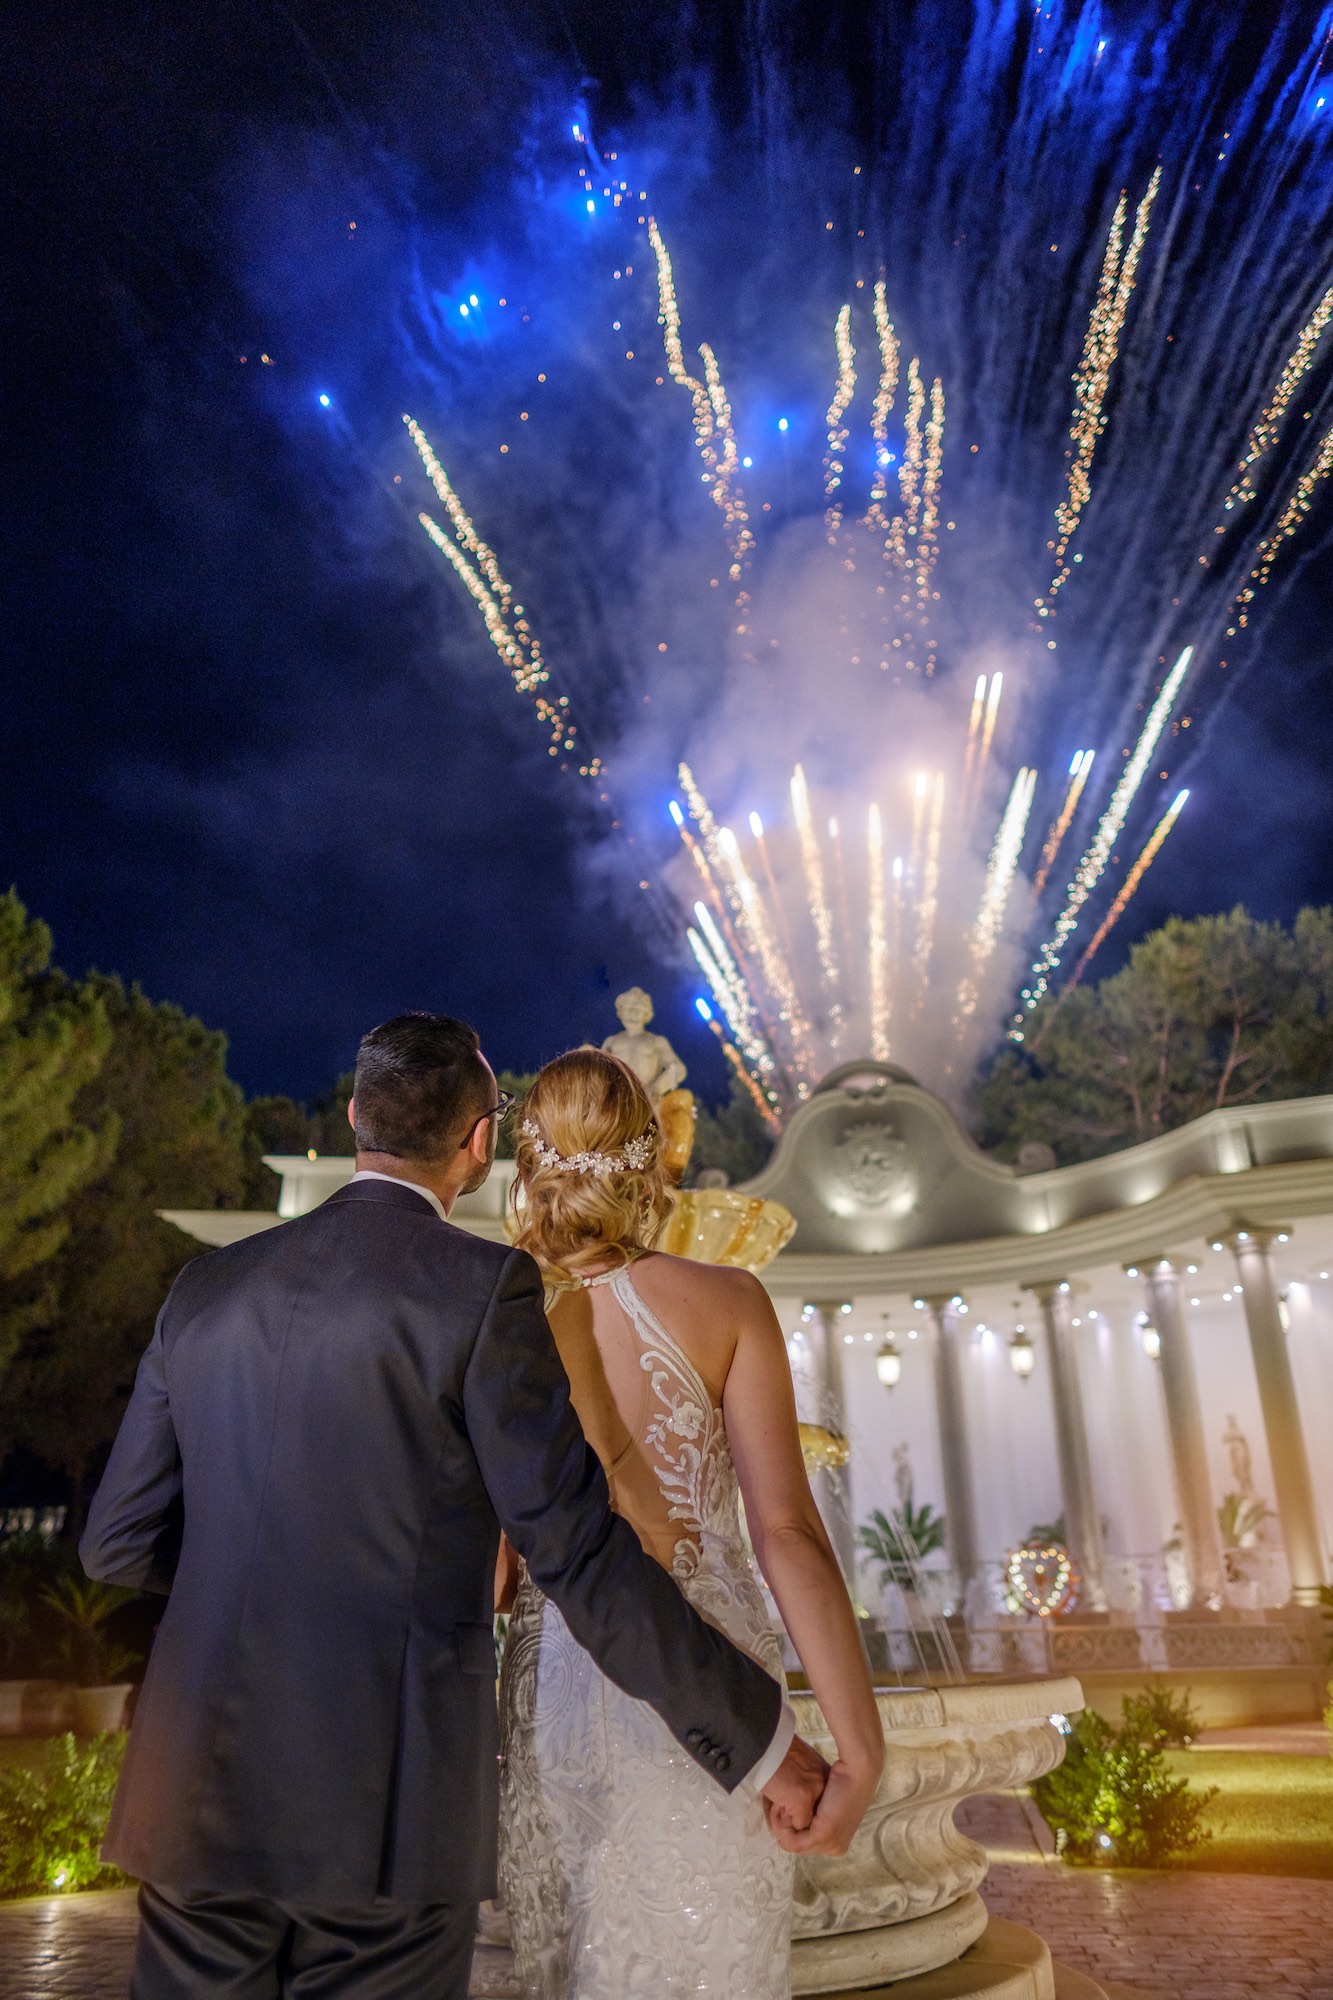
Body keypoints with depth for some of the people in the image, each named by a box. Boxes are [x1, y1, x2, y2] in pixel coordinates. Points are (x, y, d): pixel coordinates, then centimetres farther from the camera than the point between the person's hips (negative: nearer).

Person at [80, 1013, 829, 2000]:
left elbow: (119, 1543, 10)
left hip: (195, 1796, 5)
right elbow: (581, 1550, -13)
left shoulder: (207, 1288, 5)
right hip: (383, 1808, -4)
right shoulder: (485, 1288, -11)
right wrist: (760, 1739, -4)